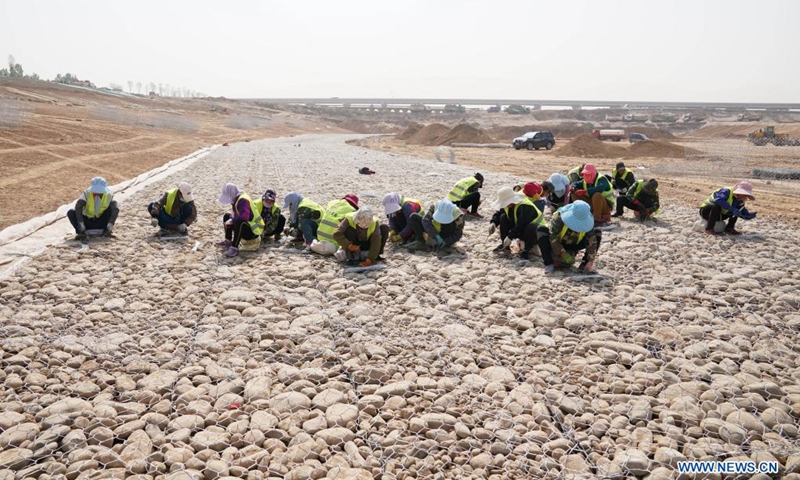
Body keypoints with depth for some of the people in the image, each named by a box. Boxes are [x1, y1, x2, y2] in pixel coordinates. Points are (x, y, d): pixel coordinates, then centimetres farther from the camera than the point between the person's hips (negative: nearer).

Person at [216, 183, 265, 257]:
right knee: (227, 216, 18)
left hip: (253, 232, -11)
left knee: (239, 222, -40)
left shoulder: (243, 200, -23)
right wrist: (231, 220, 0)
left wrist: (232, 221, -24)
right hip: (246, 226, 11)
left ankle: (235, 248, -33)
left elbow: (245, 216, -37)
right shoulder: (237, 199, 7)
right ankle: (228, 241, 15)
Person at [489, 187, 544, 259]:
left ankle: (527, 250, -19)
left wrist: (510, 237, -38)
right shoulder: (508, 205, -5)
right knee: (503, 217, -4)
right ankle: (505, 245, 1)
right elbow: (498, 213, 5)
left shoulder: (525, 207, -31)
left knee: (531, 227, -43)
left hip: (536, 231, -8)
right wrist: (493, 223, -16)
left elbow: (521, 225, -38)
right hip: (521, 231, 8)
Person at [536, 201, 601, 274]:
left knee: (598, 233, -15)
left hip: (573, 246, 3)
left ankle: (584, 265, -18)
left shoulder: (587, 223, -21)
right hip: (557, 245, -3)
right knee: (541, 230, -32)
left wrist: (590, 261, -30)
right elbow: (553, 238, -32)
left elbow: (592, 241, -22)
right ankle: (549, 264, -29)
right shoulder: (559, 217, -31)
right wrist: (564, 255, -34)